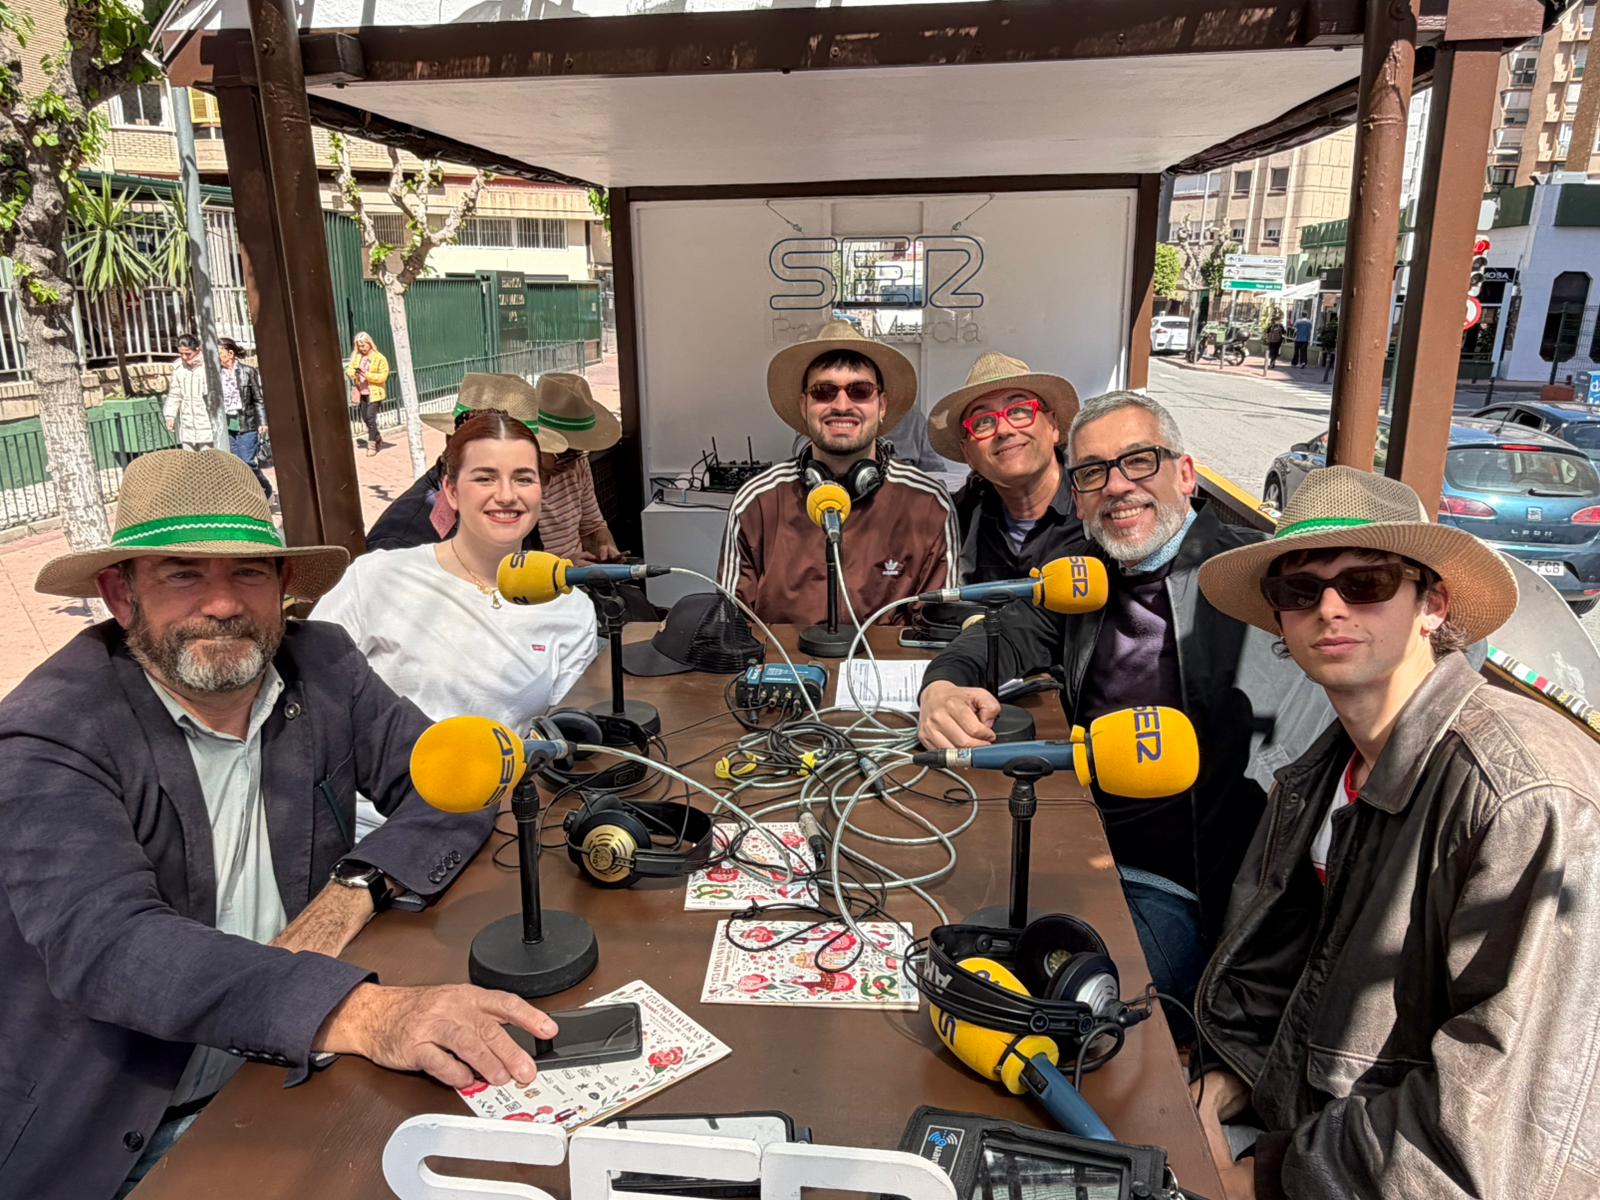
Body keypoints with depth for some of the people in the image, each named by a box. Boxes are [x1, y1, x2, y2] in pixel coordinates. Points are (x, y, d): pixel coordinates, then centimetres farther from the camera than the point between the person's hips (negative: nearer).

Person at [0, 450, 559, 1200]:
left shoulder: (321, 666, -3)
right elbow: (104, 943, -30)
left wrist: (354, 889, -22)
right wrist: (361, 1012, -44)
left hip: (287, 1068, 4)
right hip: (107, 1137, -4)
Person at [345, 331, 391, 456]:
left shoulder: (379, 358, -10)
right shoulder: (355, 355, 7)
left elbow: (383, 376, -13)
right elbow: (349, 369, 9)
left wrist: (367, 375, -23)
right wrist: (353, 373, -14)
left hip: (374, 392, -6)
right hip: (361, 392, 6)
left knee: (370, 417, -11)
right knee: (365, 418, 11)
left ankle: (372, 445, -4)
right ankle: (378, 438, 31)